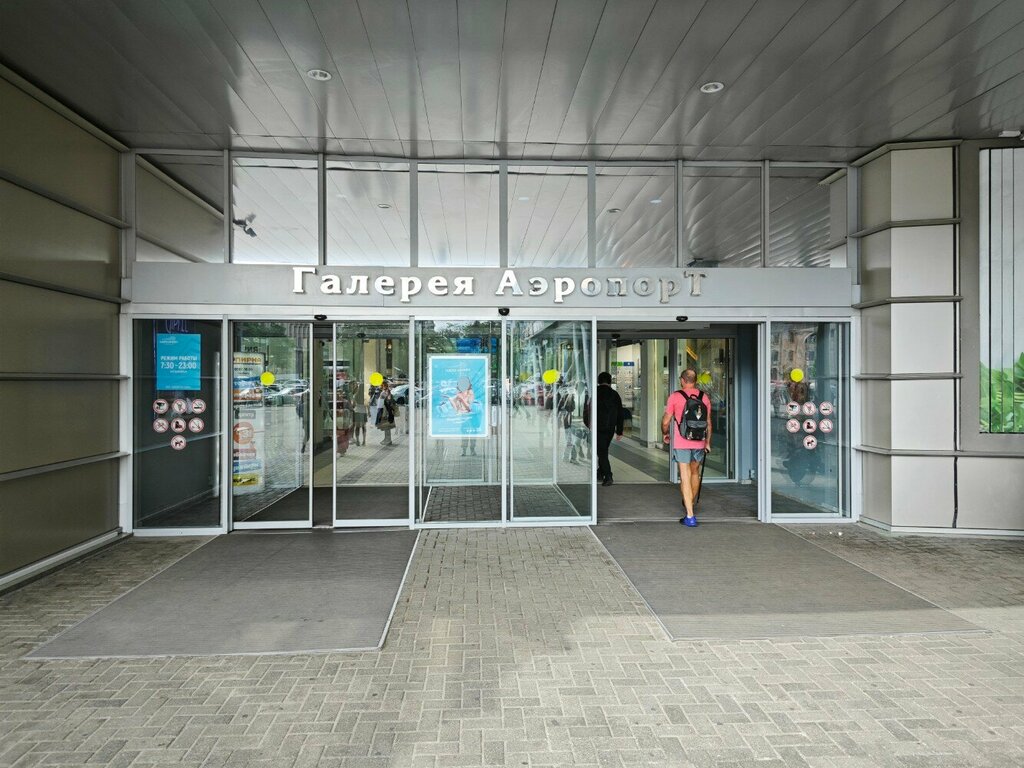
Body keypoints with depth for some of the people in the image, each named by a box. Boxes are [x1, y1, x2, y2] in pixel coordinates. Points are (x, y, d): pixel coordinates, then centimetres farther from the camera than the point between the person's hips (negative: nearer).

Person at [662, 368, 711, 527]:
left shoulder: (675, 397, -7)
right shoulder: (704, 398, 2)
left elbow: (666, 421, -5)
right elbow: (708, 423, 7)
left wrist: (665, 434, 15)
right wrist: (708, 442, 17)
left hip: (681, 443, -3)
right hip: (699, 443, 4)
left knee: (685, 477, 0)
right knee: (695, 473, 22)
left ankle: (690, 516, -3)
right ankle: (690, 503, 43)